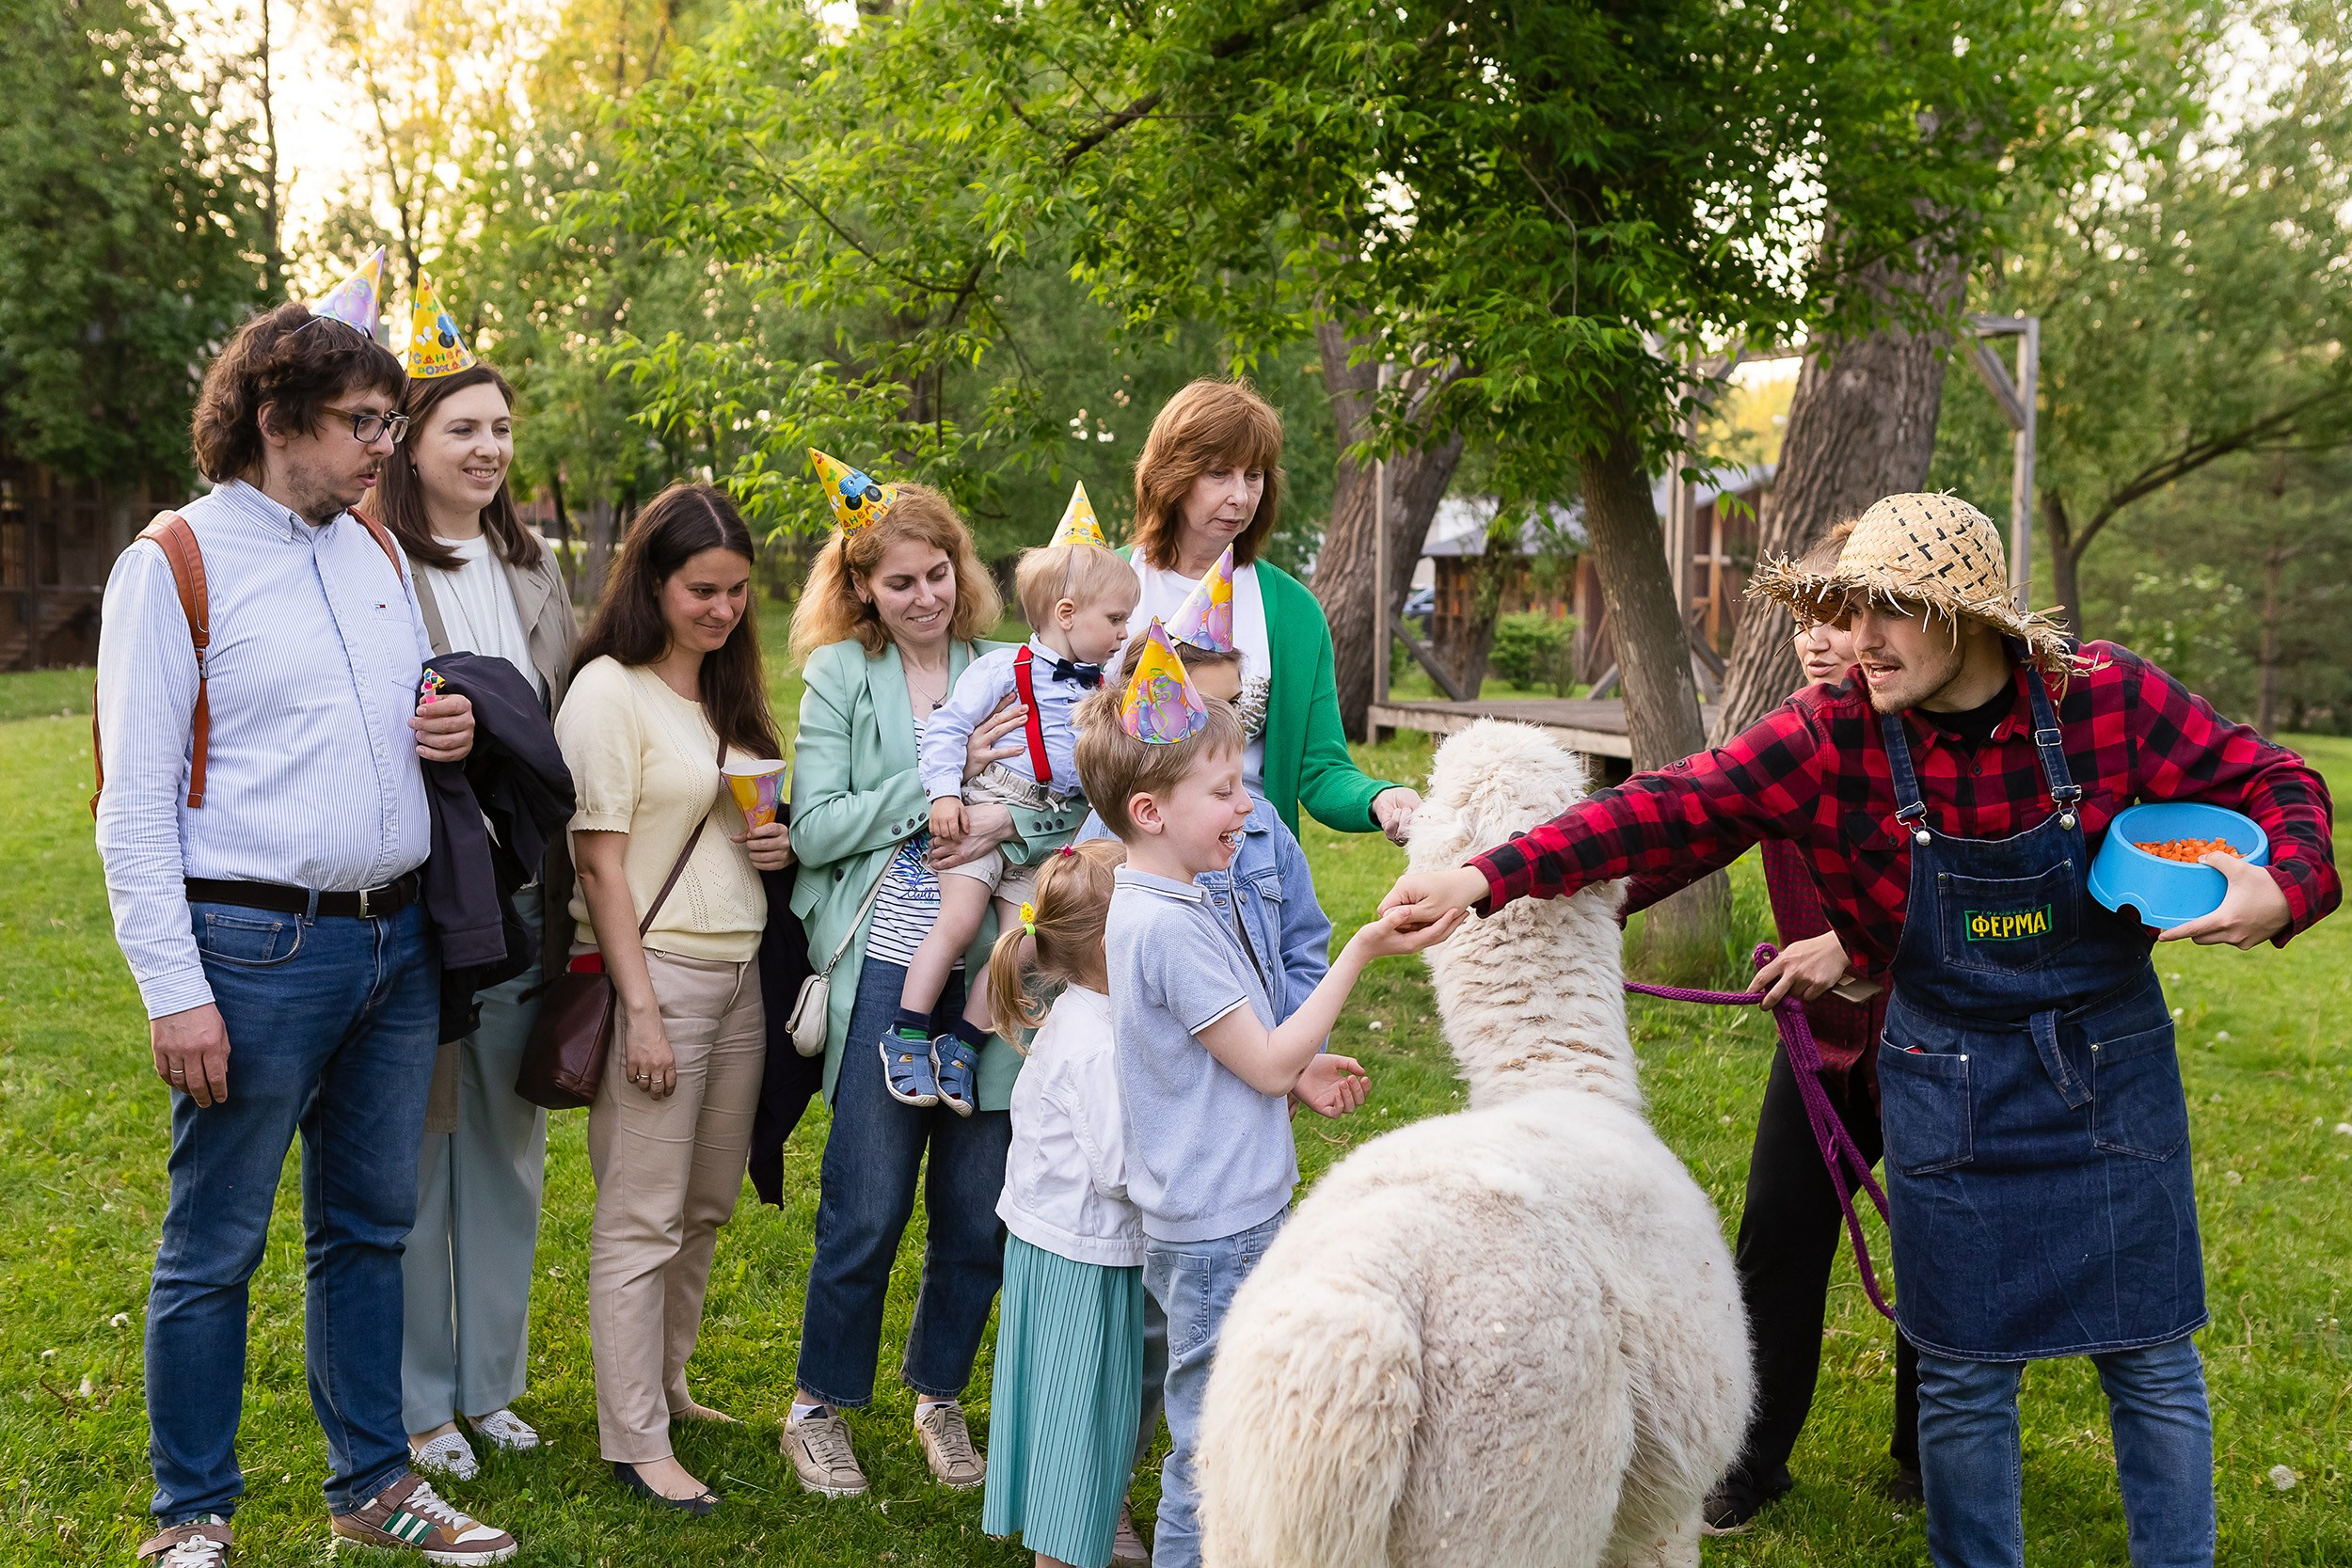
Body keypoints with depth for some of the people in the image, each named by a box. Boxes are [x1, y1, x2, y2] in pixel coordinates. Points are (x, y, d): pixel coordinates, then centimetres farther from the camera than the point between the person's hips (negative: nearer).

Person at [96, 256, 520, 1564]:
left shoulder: (378, 551, 12)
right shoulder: (177, 561, -7)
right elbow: (134, 802, -10)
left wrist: (455, 731, 2)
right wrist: (174, 989, -15)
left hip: (397, 940, 6)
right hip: (257, 949, -6)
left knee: (370, 1225, 15)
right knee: (215, 1249, 4)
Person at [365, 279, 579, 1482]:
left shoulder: (533, 568, 13)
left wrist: (567, 886, 12)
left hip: (521, 893, 6)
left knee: (508, 1145, 14)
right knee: (416, 1150, 3)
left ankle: (489, 1381, 28)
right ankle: (416, 1404, 18)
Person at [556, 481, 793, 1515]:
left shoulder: (730, 693, 15)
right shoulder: (610, 691, -9)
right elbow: (601, 859, -12)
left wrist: (781, 845, 3)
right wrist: (641, 1008, -17)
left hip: (741, 970, 8)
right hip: (656, 968, -8)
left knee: (708, 1205, 15)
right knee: (643, 1219, -3)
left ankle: (663, 1384, 30)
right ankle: (635, 1440, 5)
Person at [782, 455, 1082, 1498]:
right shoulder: (839, 678, 2)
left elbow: (1075, 795, 4)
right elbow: (816, 829, -7)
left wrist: (1010, 820, -17)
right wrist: (943, 778, -13)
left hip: (991, 973, 3)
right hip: (885, 972, -3)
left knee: (978, 1211, 9)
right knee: (866, 1211, 1)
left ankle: (940, 1399, 30)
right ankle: (820, 1406, 21)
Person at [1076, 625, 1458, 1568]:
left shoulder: (1153, 908, 9)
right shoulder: (1168, 927, -22)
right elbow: (1267, 1063, -18)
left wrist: (1296, 1080, 6)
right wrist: (1362, 952, -18)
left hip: (1225, 1215, 10)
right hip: (1219, 1228, -10)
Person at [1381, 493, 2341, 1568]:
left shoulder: (2109, 698, -14)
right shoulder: (1835, 737, -13)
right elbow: (1672, 810, -16)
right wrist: (1490, 876, -24)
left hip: (2112, 1069, 0)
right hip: (1947, 1085, 0)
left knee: (2151, 1363, 9)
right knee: (1966, 1370, 8)